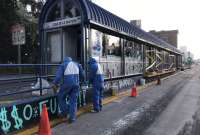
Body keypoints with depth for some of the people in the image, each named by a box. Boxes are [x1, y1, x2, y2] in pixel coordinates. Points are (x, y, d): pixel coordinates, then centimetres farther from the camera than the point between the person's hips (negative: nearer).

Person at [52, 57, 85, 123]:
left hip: (67, 84, -3)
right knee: (73, 101, 8)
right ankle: (72, 117, 8)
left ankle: (64, 112, 17)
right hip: (76, 84, 3)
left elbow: (58, 75, -3)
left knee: (61, 97, 18)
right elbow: (82, 75, 16)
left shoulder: (63, 65, 10)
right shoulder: (77, 64, 18)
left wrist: (55, 84, 3)